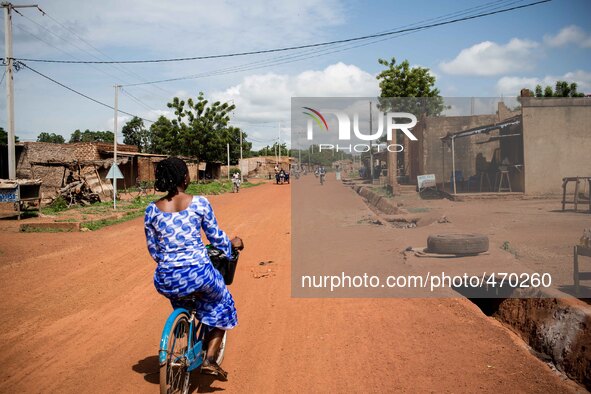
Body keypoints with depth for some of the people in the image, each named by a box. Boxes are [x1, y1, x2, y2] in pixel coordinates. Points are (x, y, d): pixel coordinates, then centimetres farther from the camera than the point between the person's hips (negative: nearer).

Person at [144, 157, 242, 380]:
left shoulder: (152, 210, 3)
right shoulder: (199, 203, -5)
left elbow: (152, 248, 11)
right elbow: (216, 237, 4)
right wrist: (232, 245, 25)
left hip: (165, 280, 4)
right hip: (198, 273, -3)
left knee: (182, 308, 38)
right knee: (222, 307, 25)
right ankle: (209, 359, 16)